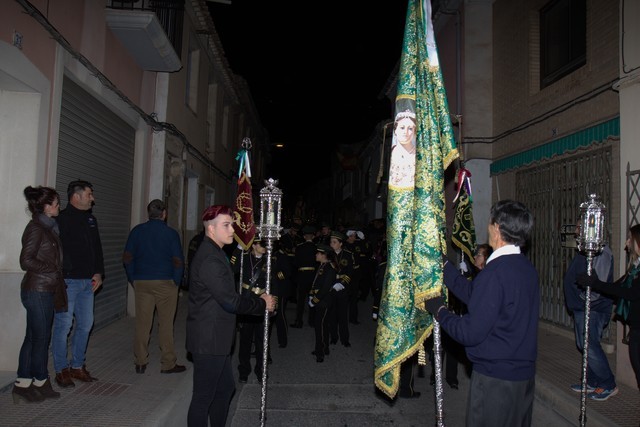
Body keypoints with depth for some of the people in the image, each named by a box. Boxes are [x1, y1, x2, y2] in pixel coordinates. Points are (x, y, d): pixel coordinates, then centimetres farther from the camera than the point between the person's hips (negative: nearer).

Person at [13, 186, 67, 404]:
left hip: (46, 290, 9)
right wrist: (51, 270, -11)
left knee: (33, 337, 13)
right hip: (37, 291, -9)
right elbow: (26, 261, -18)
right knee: (41, 337, 2)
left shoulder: (48, 227, 12)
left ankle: (22, 384, 21)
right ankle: (40, 383, 16)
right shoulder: (35, 228, -14)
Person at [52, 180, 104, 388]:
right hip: (68, 281, -7)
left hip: (87, 282, 7)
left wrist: (98, 273, 10)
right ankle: (61, 370, 13)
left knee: (85, 324, 11)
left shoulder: (91, 220, 14)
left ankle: (77, 366, 24)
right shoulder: (62, 219, -9)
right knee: (63, 326, 0)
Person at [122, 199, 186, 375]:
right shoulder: (171, 233, -5)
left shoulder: (137, 230, 3)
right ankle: (168, 363, 12)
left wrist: (133, 280, 10)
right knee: (165, 324, 5)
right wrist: (176, 282, 3)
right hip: (165, 282, -3)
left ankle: (140, 363, 16)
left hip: (141, 282, 3)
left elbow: (127, 258, 3)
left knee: (142, 323, 8)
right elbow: (178, 261, -8)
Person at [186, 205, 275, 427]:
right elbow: (230, 301, -24)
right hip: (208, 339, -10)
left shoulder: (214, 253, 12)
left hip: (215, 337, 10)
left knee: (225, 388, 21)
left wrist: (257, 297, 3)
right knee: (204, 397, 3)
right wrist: (262, 304, -11)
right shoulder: (210, 259, -22)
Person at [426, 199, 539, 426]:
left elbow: (471, 333, -23)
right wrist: (442, 263, 11)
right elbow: (473, 293, 7)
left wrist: (439, 311, -7)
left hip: (495, 378, -8)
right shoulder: (527, 268, 3)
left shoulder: (495, 273, -24)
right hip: (525, 373, 8)